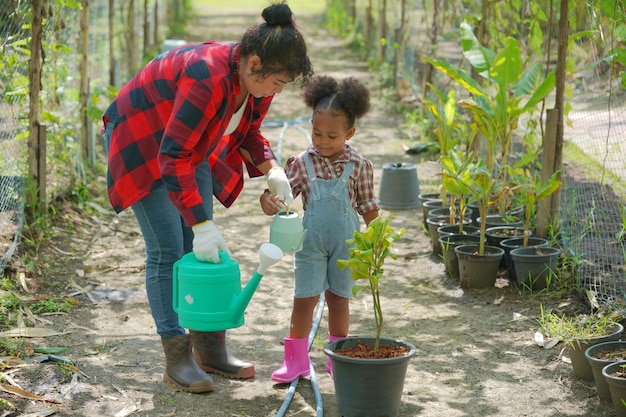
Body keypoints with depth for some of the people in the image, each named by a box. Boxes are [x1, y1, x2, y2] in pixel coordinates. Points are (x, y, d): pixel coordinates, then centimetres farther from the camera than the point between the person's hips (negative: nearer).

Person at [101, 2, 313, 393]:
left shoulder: (257, 80, -12)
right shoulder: (210, 78, -37)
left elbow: (248, 132, 8)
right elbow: (173, 158, -37)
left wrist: (271, 169, -10)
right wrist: (202, 224, -36)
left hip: (189, 146, 8)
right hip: (142, 143, -8)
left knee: (203, 253, 6)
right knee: (168, 250, -10)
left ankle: (210, 350, 13)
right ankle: (177, 358, -2)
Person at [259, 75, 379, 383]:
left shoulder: (359, 166, -6)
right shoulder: (302, 163, -6)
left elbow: (368, 206, 1)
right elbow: (280, 190, -8)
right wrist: (268, 200, -31)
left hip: (345, 243, 0)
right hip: (311, 242, 0)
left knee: (338, 298, 11)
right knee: (304, 298, 2)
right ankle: (296, 359, 11)